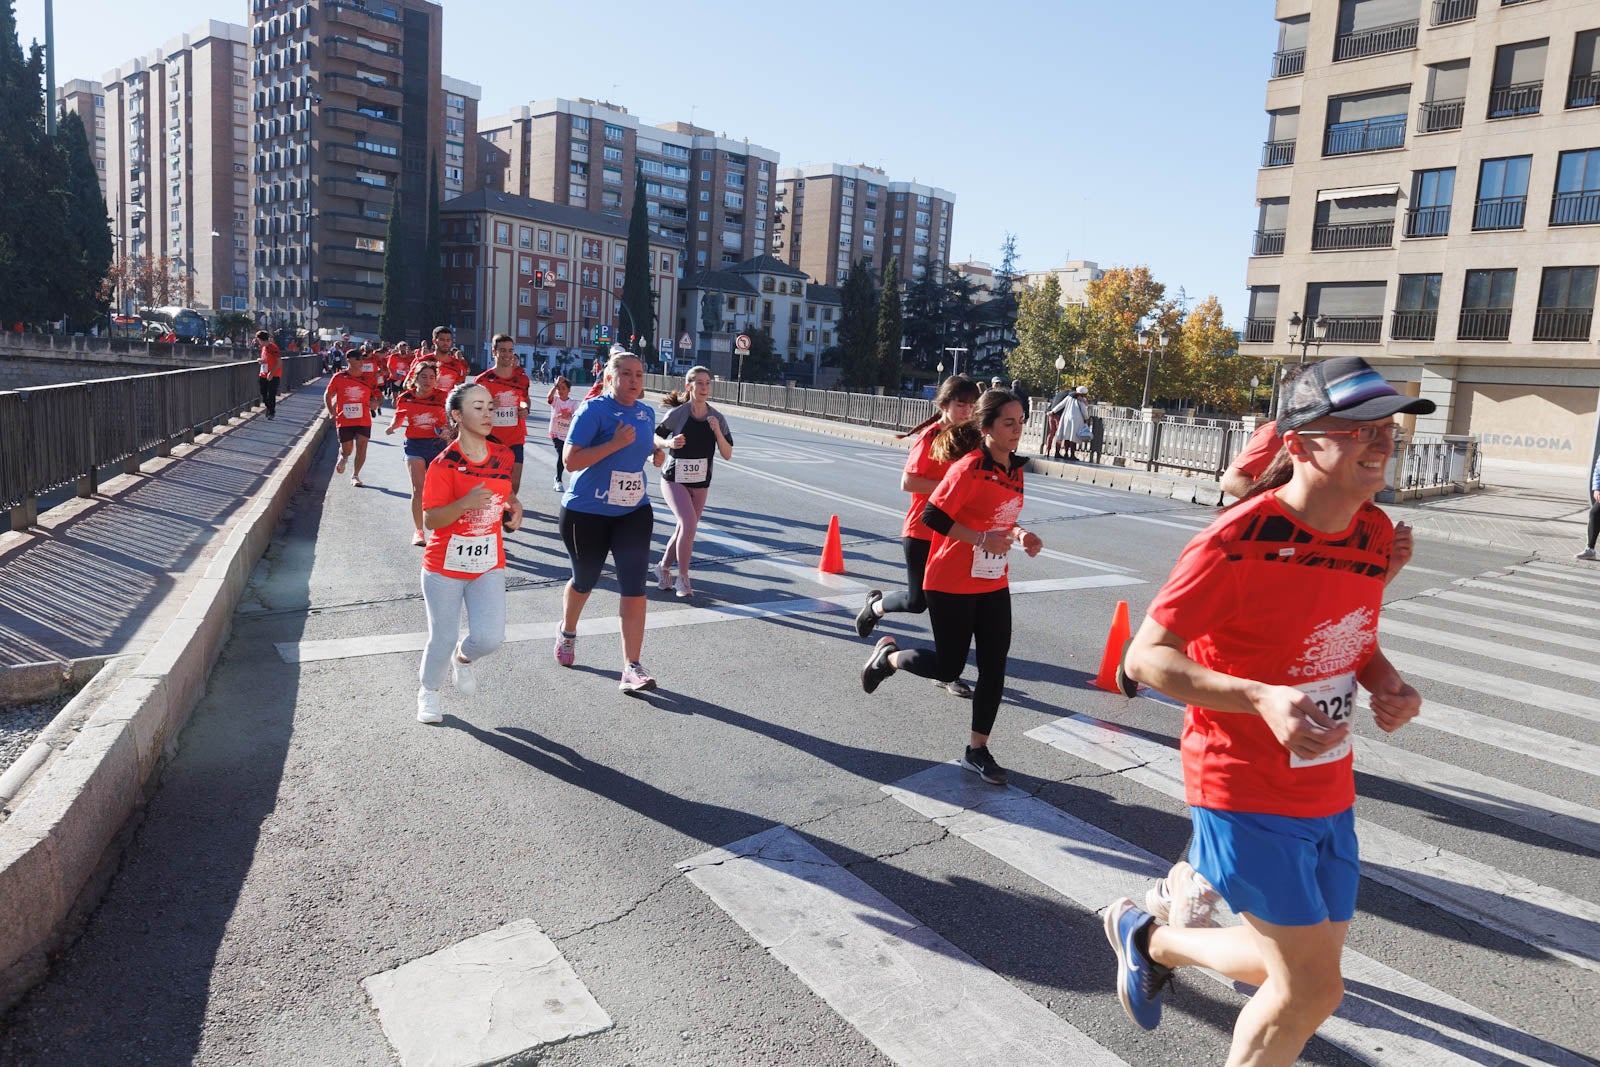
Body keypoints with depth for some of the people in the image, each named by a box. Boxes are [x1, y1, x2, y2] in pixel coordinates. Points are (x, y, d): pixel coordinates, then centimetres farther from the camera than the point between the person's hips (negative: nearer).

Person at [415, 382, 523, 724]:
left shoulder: (502, 455, 0)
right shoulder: (445, 463, -16)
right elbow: (430, 520, -19)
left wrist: (514, 505, 1)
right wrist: (464, 504, -35)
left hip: (489, 564, 4)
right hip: (445, 567, -3)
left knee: (490, 637, -8)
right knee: (443, 638, 7)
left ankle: (463, 659, 29)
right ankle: (428, 693, 37)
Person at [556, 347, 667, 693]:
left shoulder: (646, 413, 6)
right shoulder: (593, 409, -14)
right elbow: (570, 460, -20)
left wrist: (656, 453, 2)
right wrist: (615, 444, -27)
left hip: (633, 512, 4)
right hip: (587, 512, -4)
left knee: (634, 586, -9)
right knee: (584, 582, 15)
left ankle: (632, 668, -6)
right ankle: (567, 632, 48)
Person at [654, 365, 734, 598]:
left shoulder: (717, 418, -3)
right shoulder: (677, 414, -13)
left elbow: (727, 455, -4)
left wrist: (717, 431, -19)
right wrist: (669, 443, -21)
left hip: (700, 483, 5)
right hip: (674, 480, -4)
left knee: (684, 529, 12)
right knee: (689, 524, -21)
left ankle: (664, 566, 36)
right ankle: (682, 577, -6)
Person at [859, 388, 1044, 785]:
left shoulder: (1015, 468, 5)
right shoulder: (969, 468, -19)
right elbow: (933, 516, -21)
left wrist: (1019, 535, -1)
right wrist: (982, 539, -25)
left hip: (994, 585, 7)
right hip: (952, 584, -7)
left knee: (994, 669, 6)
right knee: (948, 667, 4)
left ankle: (977, 750, 20)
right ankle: (888, 655, 32)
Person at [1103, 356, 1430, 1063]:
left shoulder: (1375, 533, 1)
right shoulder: (1236, 542, -23)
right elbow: (1145, 658, -20)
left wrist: (1386, 683, -3)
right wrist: (1262, 700, -32)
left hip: (1328, 790, 8)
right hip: (1247, 790, -7)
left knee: (1298, 968, 18)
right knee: (1312, 990, -3)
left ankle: (1149, 940, 42)